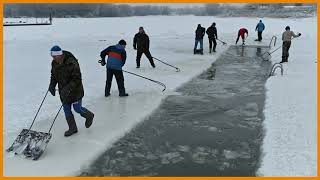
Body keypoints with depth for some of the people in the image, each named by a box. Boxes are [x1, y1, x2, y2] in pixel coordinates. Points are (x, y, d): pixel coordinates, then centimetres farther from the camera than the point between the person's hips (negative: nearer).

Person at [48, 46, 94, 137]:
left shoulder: (71, 63, -26)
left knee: (77, 108, 4)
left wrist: (68, 88, -32)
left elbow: (77, 79, -24)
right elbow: (53, 75, 12)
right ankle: (72, 128, 25)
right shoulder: (54, 63, -3)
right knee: (66, 110, 10)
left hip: (75, 90, -7)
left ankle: (89, 116, 36)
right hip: (63, 91, 7)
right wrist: (52, 85, -3)